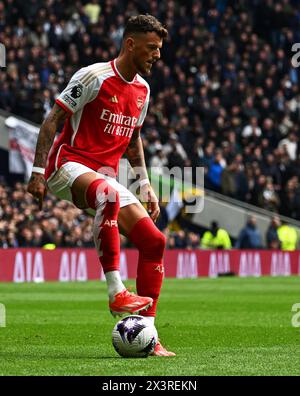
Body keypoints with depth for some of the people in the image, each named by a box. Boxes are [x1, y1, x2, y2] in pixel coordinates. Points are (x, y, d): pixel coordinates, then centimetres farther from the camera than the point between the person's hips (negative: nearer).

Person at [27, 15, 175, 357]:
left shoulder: (142, 90, 12)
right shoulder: (94, 77, -10)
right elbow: (52, 121, -9)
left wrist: (145, 185, 18)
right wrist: (38, 172, -16)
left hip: (105, 177, 8)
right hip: (69, 165, -8)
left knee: (153, 241, -7)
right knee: (108, 194, -42)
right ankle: (116, 293, -43)